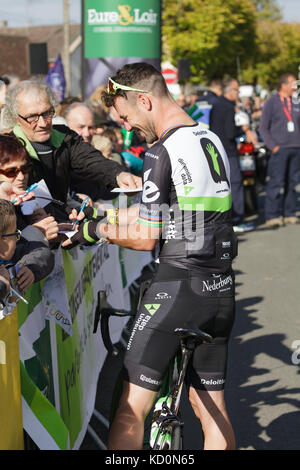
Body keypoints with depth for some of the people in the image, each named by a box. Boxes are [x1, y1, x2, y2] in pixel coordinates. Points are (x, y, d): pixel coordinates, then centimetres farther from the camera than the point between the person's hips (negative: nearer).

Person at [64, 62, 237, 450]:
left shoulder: (161, 152, -13)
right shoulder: (212, 140, 13)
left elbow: (145, 237, -11)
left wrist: (91, 231, 3)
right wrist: (100, 215, 22)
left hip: (177, 286, -8)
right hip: (220, 288, 8)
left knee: (132, 408, -2)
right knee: (211, 407, 15)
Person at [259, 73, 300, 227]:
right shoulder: (271, 102, 1)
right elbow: (263, 128, 0)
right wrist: (273, 146, -10)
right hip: (279, 149, -5)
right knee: (276, 183, -10)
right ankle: (272, 215, -6)